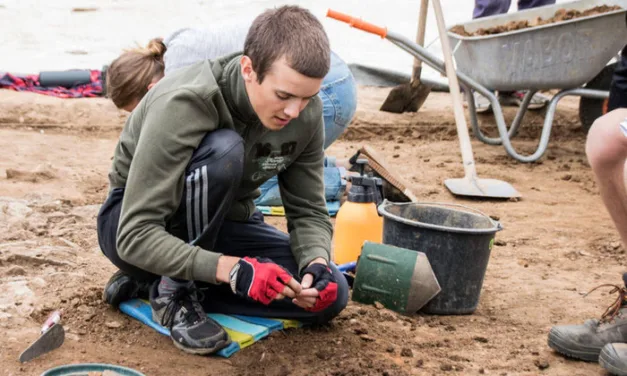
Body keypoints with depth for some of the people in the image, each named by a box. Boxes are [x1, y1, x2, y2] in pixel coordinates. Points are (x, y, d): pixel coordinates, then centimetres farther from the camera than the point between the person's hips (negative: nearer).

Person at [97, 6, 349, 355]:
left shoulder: (305, 112, -15)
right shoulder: (183, 104, -32)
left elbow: (308, 211, -7)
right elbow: (135, 236, -35)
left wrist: (316, 262, -29)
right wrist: (232, 269, -45)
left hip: (217, 225, 6)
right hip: (131, 227, -6)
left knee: (329, 294, -14)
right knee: (222, 151, -35)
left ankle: (167, 277, -3)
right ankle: (175, 289, -17)